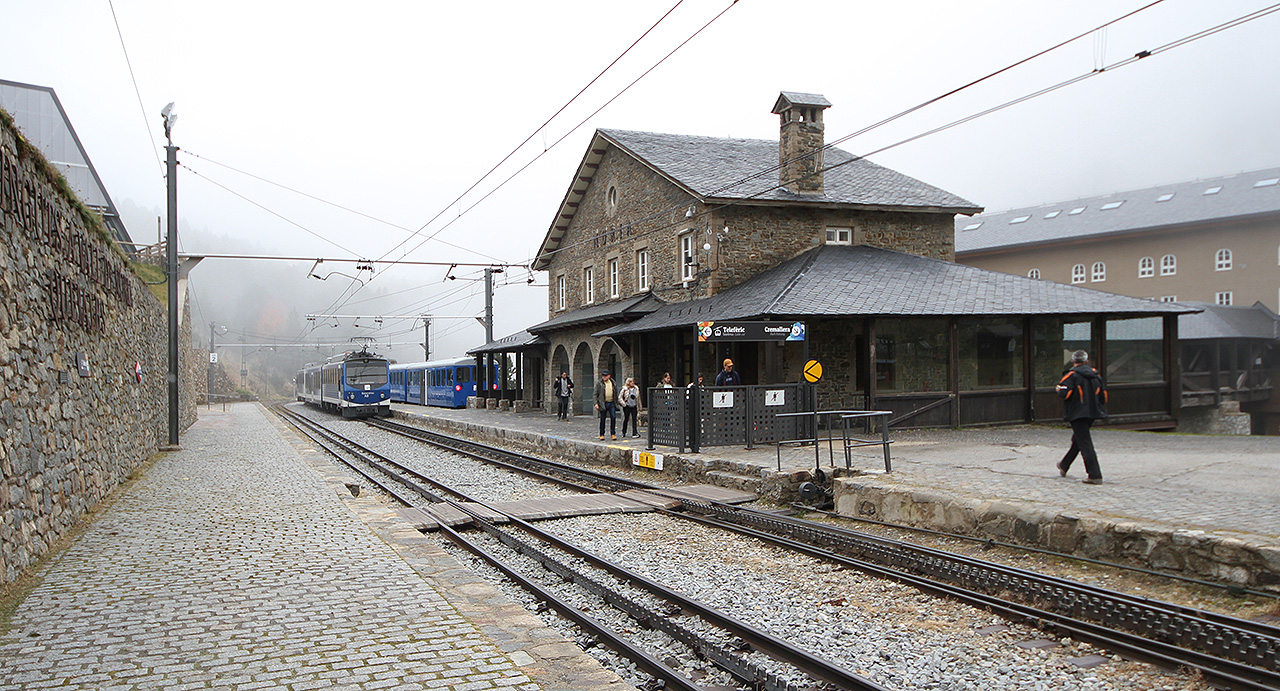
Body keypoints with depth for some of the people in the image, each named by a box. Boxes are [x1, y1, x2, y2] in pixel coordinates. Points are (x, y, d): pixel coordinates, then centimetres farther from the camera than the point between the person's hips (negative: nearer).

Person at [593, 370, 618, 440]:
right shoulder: (600, 383, -1)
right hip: (603, 403, -2)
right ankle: (602, 435, 12)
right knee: (602, 419, 3)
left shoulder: (613, 382, 9)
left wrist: (616, 402, 15)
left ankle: (613, 434, 2)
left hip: (612, 403, 2)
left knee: (613, 417, -7)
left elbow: (616, 393, 18)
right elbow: (595, 394, -1)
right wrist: (596, 403, -10)